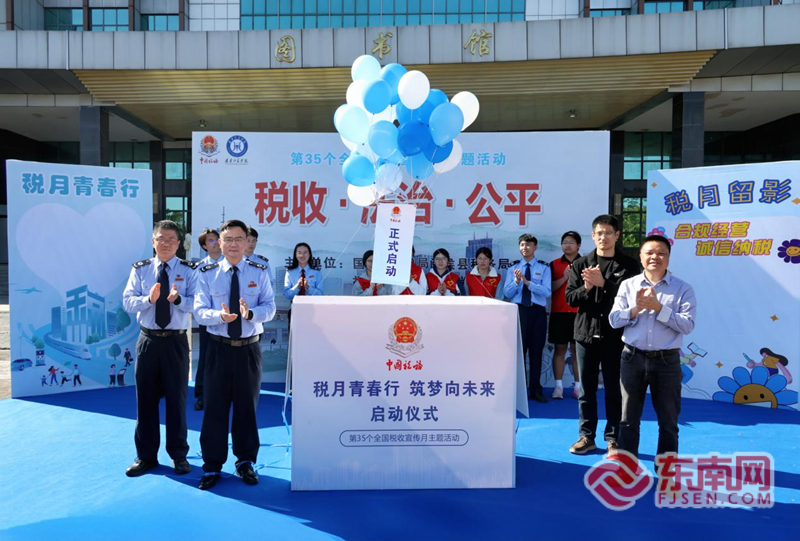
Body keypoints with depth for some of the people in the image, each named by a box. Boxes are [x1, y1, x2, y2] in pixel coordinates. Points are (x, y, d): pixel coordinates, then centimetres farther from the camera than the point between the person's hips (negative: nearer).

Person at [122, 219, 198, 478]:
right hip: (148, 340, 2)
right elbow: (127, 301, -4)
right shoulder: (140, 269, 5)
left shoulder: (189, 270, -1)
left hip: (176, 341, -2)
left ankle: (178, 455, 22)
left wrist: (178, 299, -30)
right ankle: (146, 456, 24)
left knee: (177, 398, 7)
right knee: (146, 398, 9)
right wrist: (149, 298, -22)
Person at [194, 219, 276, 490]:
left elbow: (270, 307, -5)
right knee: (215, 406, 4)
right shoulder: (207, 274, 0)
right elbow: (200, 311, -6)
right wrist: (220, 316, -27)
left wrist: (250, 313, -27)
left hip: (249, 347, 1)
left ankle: (246, 462, 29)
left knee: (247, 405, 12)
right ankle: (212, 465, 21)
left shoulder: (259, 272, 1)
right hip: (219, 347, 0)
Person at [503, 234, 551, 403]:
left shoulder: (544, 268, 3)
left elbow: (547, 291, -10)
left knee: (536, 351, 7)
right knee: (518, 349, 2)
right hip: (519, 310, 0)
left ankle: (535, 390, 17)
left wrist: (527, 281, -20)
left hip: (538, 312, 0)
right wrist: (516, 281, -18)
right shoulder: (513, 268, 8)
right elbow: (507, 293, 0)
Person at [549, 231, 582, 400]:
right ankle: (558, 386, 7)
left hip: (579, 313, 0)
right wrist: (564, 277, -13)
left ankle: (578, 386, 10)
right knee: (559, 349, 3)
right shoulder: (554, 264, 6)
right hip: (559, 313, 1)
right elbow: (549, 288, 0)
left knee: (578, 349, 3)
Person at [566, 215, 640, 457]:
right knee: (586, 389, 10)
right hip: (586, 333, 2)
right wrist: (586, 288, -17)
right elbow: (570, 298, 2)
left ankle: (613, 439, 18)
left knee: (614, 390, 5)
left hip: (615, 335, -2)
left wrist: (603, 284, -21)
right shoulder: (580, 264, 7)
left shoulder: (628, 265, 1)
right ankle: (586, 436, 21)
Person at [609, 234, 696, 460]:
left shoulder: (683, 288, -2)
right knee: (628, 420, 10)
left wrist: (659, 308, -17)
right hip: (633, 358, 1)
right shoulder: (628, 285, 3)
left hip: (667, 361, -1)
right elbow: (614, 319, -1)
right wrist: (636, 309, -16)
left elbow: (688, 325, -11)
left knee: (668, 422, 10)